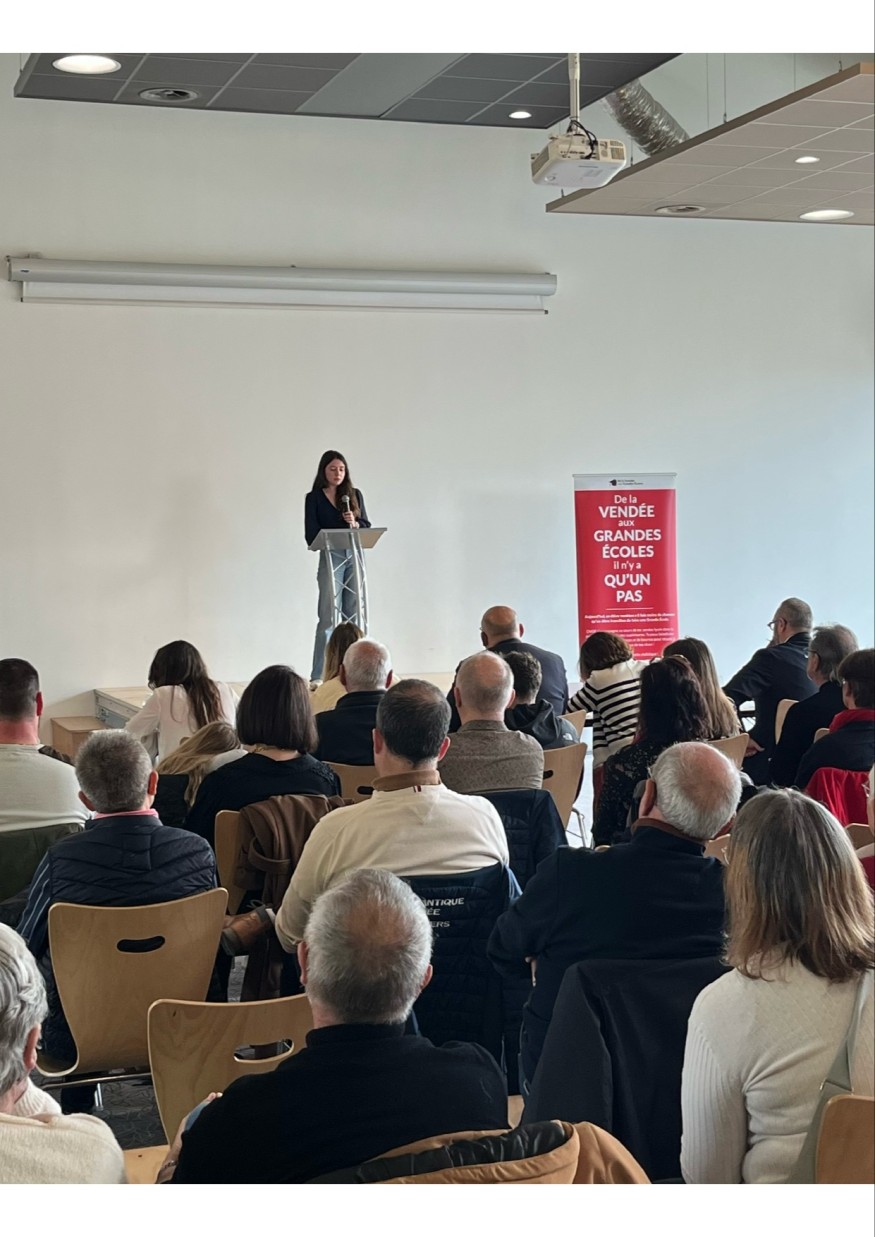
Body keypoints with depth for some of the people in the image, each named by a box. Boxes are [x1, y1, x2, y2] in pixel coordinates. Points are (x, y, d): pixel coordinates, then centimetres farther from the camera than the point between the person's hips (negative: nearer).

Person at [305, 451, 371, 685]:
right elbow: (311, 534, -1)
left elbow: (367, 526, 7)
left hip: (355, 556, 3)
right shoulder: (314, 498, 3)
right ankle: (317, 676, -5)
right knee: (328, 617, -7)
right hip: (331, 557, -3)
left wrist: (355, 524, -13)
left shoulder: (355, 495, 11)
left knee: (355, 616, 4)